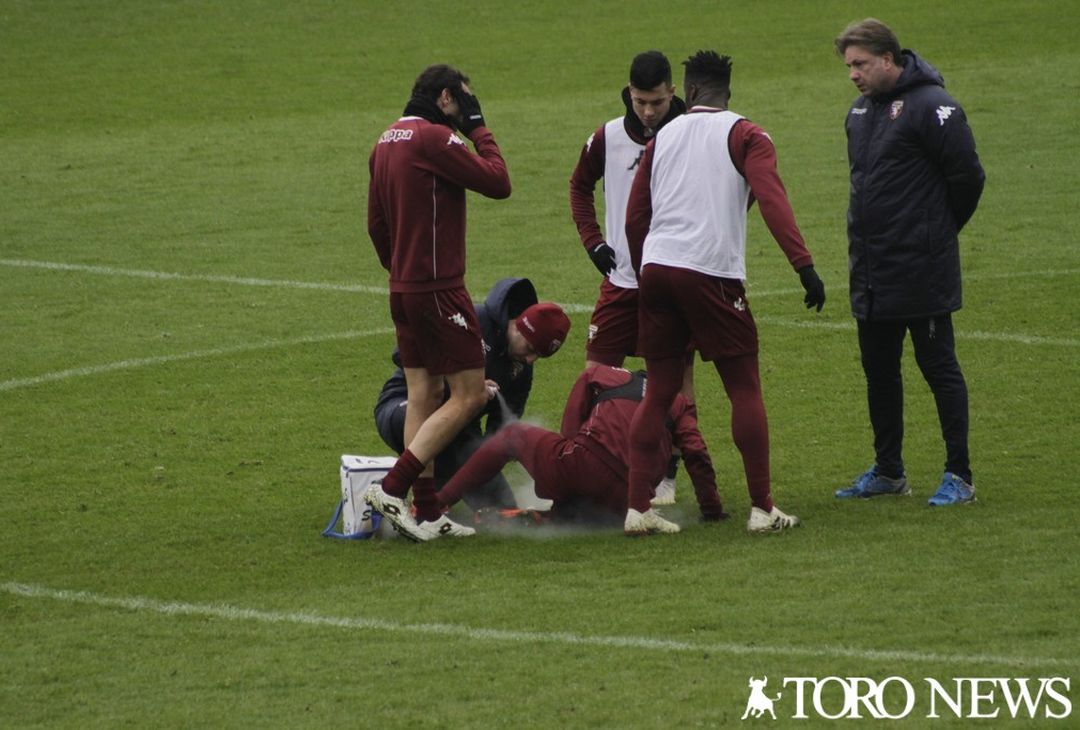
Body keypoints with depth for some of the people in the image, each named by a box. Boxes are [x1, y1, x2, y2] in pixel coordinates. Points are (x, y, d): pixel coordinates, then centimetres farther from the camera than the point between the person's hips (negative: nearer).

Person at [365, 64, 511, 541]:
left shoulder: (387, 141, 13)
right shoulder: (434, 138, -15)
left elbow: (376, 224, 19)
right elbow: (497, 183, -14)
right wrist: (479, 128, -3)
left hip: (404, 288, 9)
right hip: (439, 289, -9)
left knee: (423, 395, 10)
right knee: (469, 395, -4)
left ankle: (426, 514, 8)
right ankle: (393, 488, -11)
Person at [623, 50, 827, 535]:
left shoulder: (663, 137, 17)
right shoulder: (744, 136, 4)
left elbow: (634, 218, 16)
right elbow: (772, 200, -12)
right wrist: (804, 265, -17)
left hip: (656, 270, 4)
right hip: (711, 273, -4)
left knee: (659, 393, 11)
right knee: (745, 390, 4)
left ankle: (637, 508, 4)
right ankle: (762, 509, 1)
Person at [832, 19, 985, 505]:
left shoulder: (930, 107, -14)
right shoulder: (861, 111, 12)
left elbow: (967, 177, -12)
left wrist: (940, 230, 0)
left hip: (922, 274, -8)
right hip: (871, 273, 8)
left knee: (939, 369, -2)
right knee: (879, 372, 13)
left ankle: (959, 476, 3)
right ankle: (888, 471, 24)